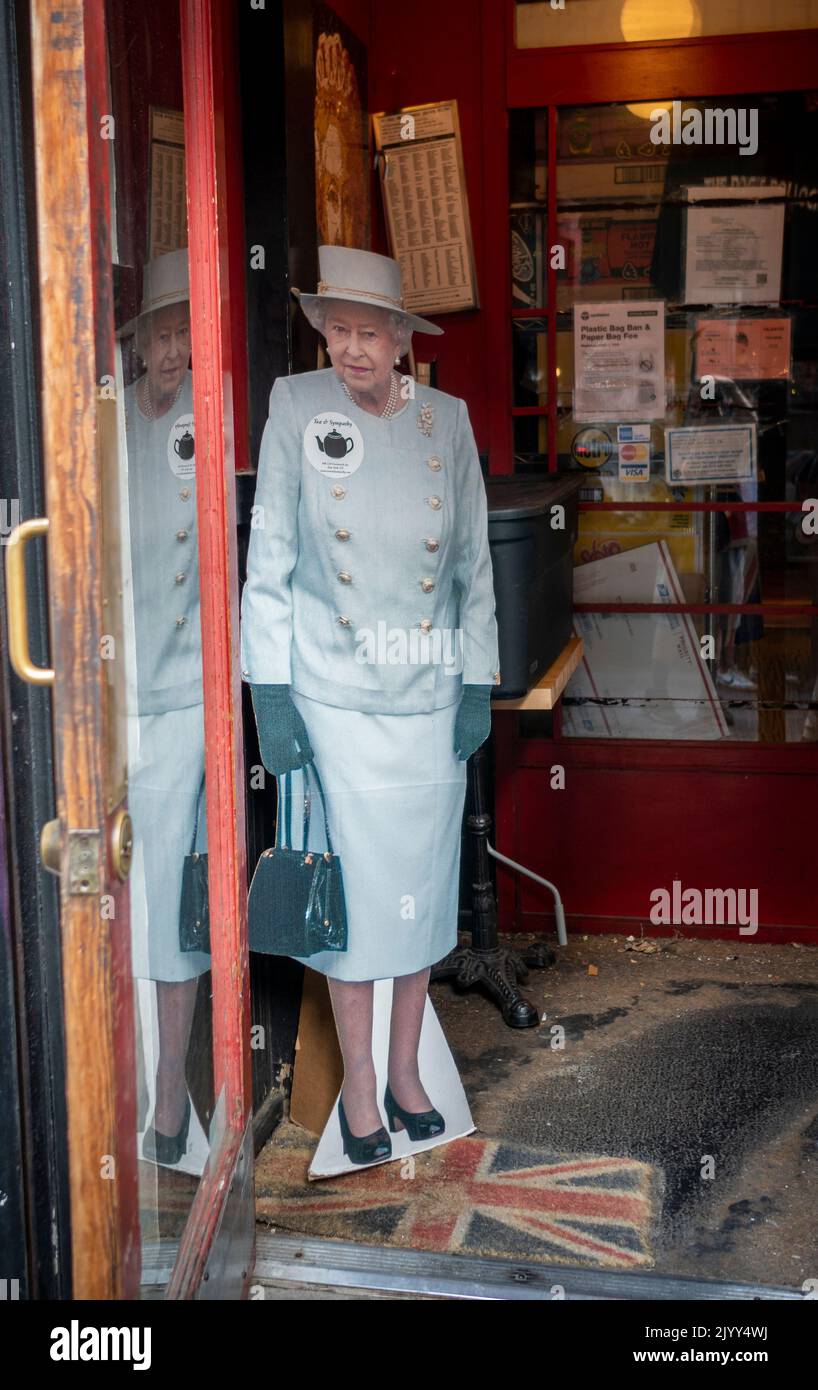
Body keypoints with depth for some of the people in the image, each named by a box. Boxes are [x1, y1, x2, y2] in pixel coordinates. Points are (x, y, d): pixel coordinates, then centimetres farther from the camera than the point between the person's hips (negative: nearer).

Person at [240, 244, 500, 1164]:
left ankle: (405, 1070, 27)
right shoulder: (295, 408, -3)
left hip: (432, 696, 2)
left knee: (423, 879, 10)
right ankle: (358, 1086, 20)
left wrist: (478, 685, 3)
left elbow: (475, 563, 8)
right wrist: (270, 696, -6)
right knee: (351, 885, 3)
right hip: (333, 696, -2)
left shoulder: (446, 423, 2)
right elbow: (269, 560, -2)